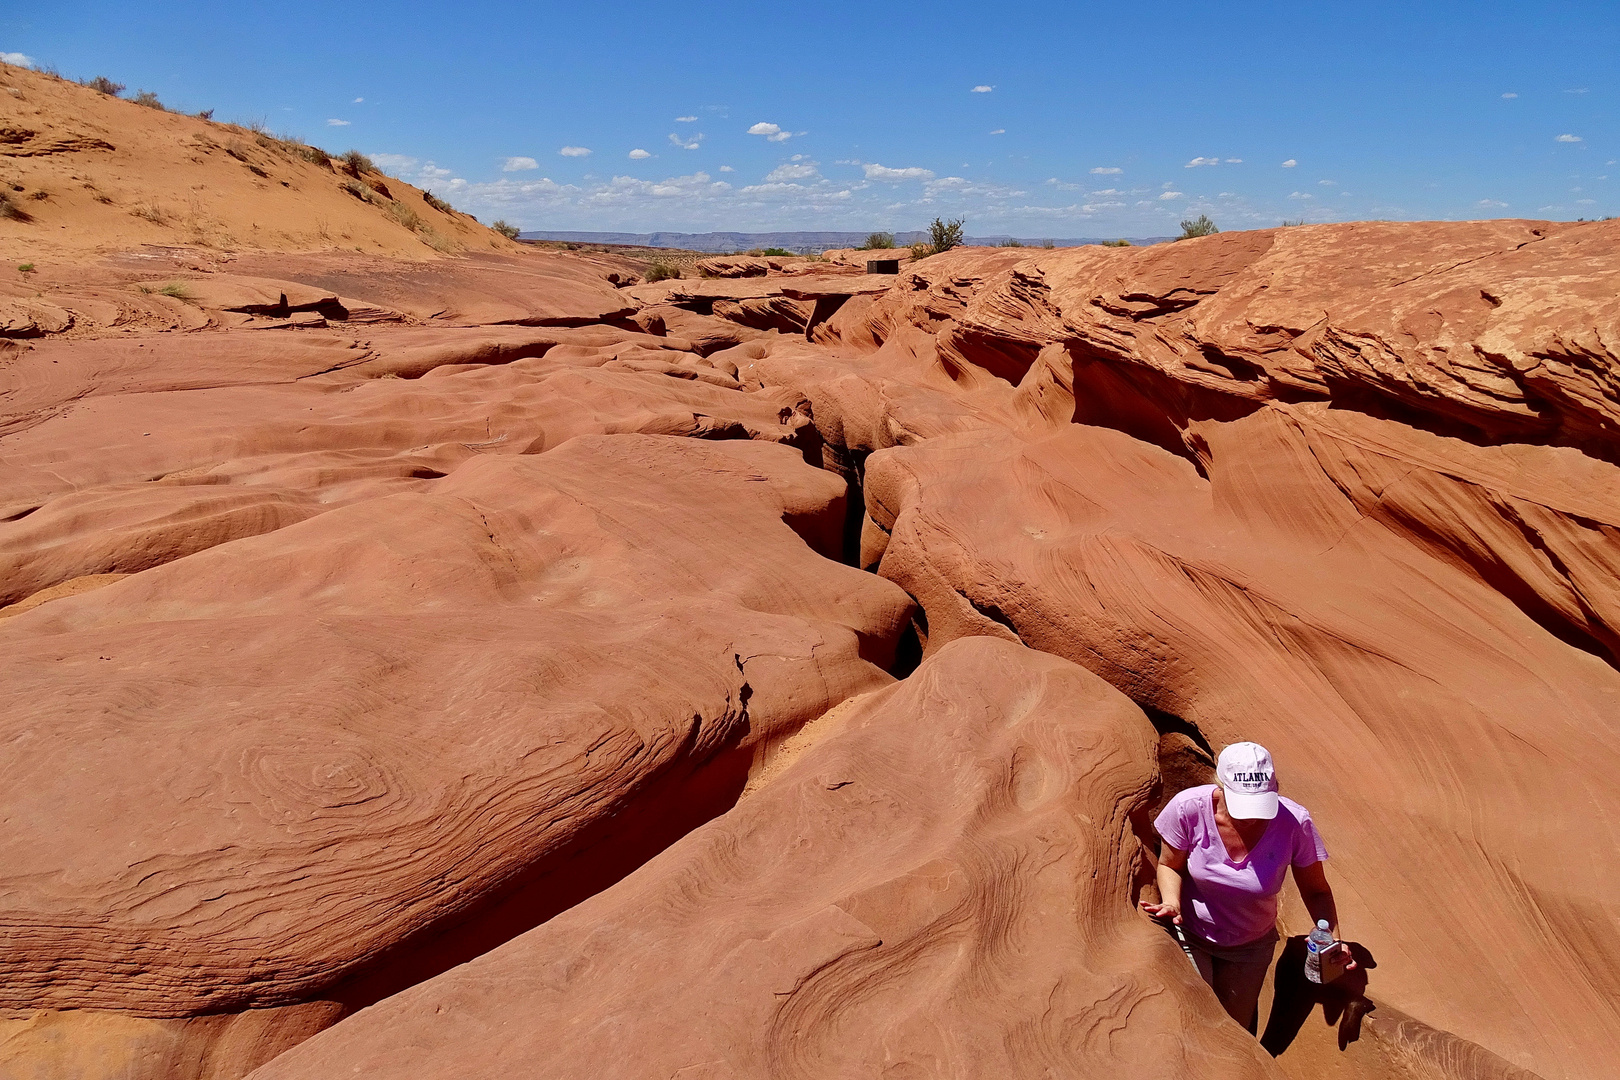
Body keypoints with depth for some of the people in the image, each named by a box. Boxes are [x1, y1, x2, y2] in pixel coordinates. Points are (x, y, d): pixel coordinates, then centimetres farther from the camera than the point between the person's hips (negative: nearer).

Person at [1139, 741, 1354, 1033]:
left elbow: (1316, 890, -10)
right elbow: (1169, 865, -10)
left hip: (1250, 947, 2)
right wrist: (1172, 902, -29)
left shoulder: (1294, 822, -26)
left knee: (1235, 1027, 20)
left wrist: (1332, 938, -27)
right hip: (1189, 936, -2)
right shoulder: (1189, 808, -28)